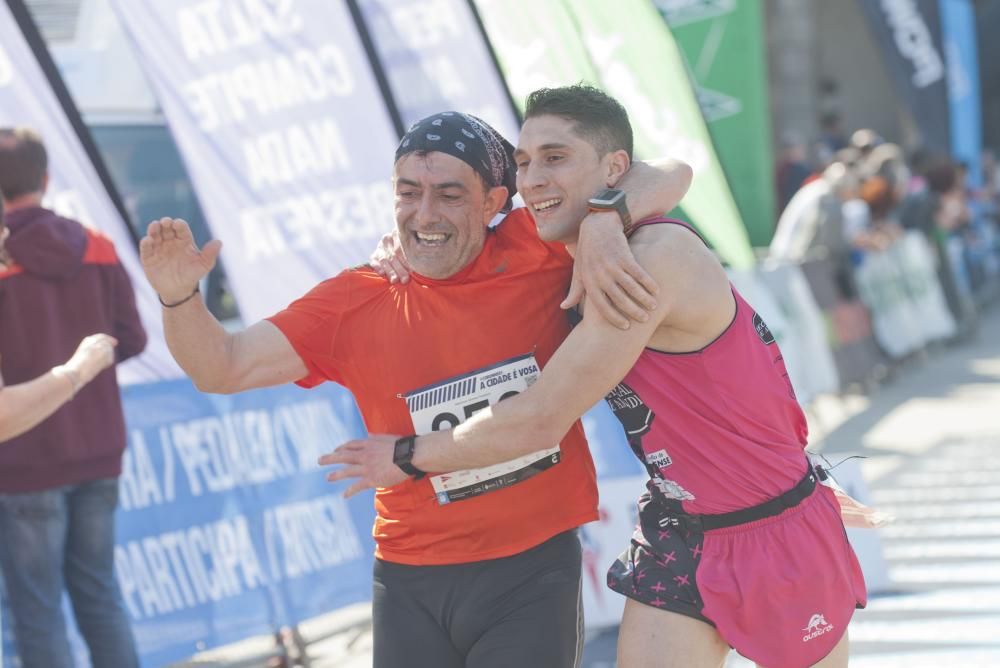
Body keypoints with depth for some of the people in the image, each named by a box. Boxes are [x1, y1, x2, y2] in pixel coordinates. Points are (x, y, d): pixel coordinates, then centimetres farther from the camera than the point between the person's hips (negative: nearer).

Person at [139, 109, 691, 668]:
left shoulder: (536, 253, -5)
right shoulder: (355, 304, 0)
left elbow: (668, 177, -1)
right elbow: (222, 369, -1)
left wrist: (604, 225, -21)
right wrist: (180, 297, -20)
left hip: (534, 574, -2)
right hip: (413, 585, 2)